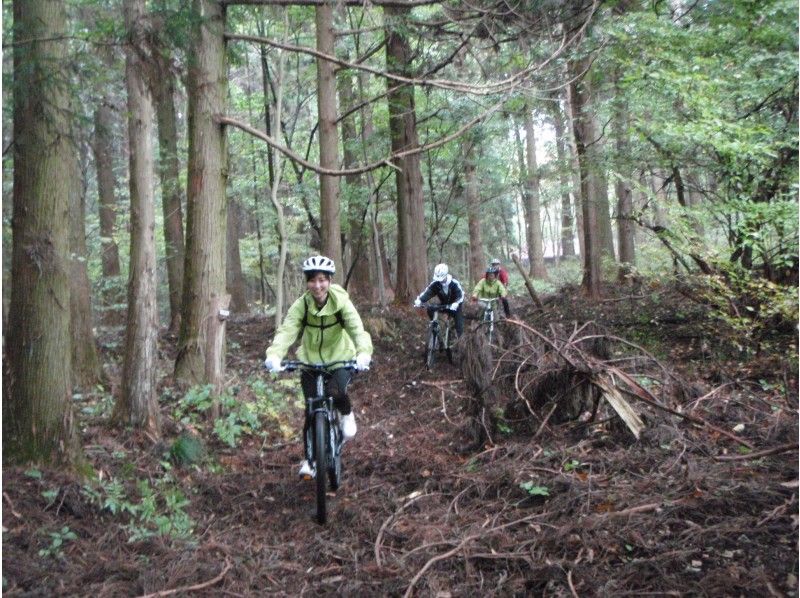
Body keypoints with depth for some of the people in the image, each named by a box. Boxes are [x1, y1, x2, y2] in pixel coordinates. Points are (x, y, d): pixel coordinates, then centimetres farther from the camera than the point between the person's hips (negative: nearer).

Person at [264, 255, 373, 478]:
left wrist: (363, 353, -51)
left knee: (335, 392, -29)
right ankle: (310, 459, 18)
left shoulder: (341, 302, -18)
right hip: (311, 360, 2)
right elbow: (286, 330, -27)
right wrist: (274, 355, -47)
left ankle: (347, 413, 7)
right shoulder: (301, 305, -15)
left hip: (341, 359, -2)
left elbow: (357, 329, -31)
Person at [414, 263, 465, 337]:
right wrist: (419, 300, -44)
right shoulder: (435, 283, -18)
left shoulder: (454, 283, -28)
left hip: (454, 307, -3)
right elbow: (427, 292, -25)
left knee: (459, 327, -13)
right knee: (430, 309, -21)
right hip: (443, 305, 3)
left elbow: (461, 295, -35)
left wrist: (456, 304, -56)